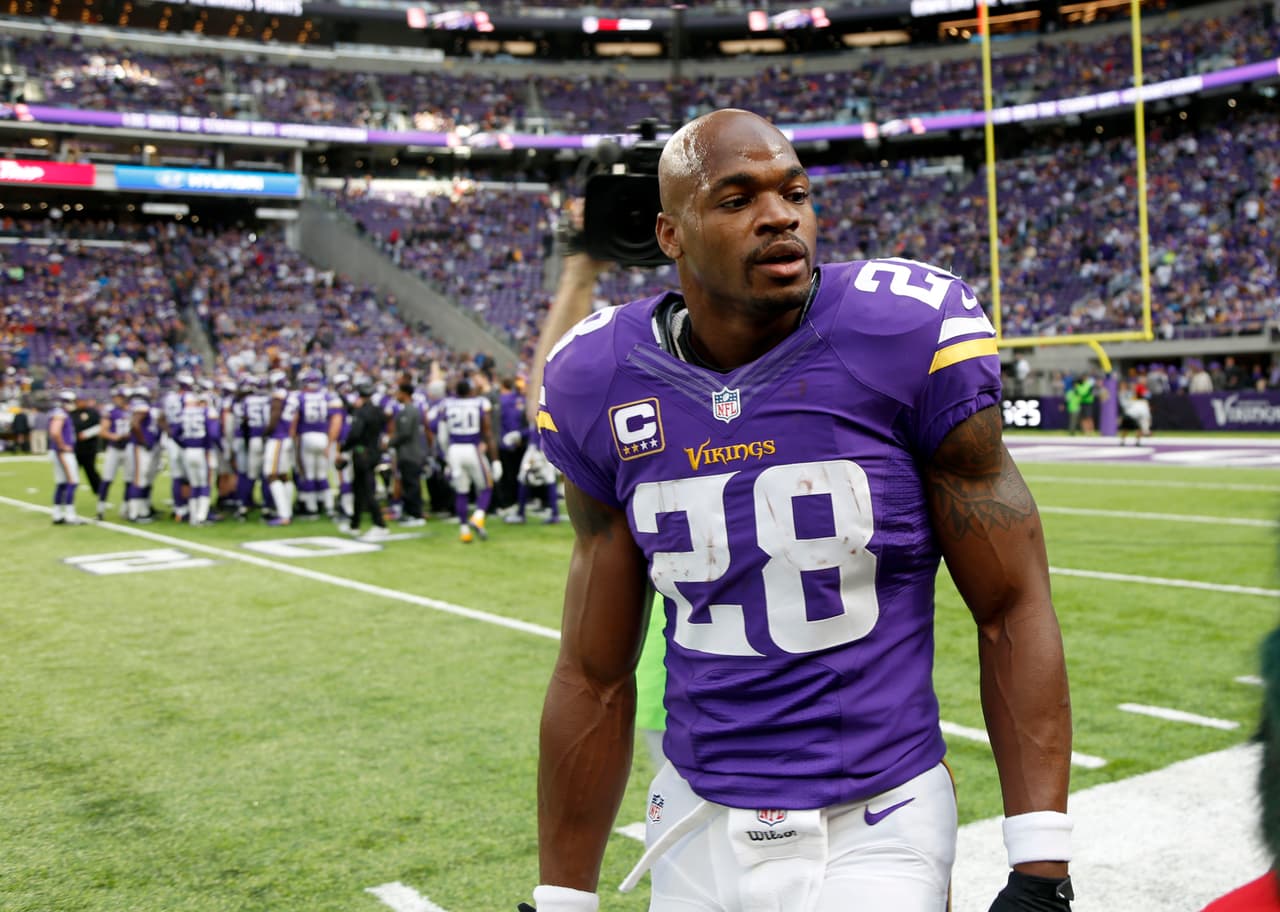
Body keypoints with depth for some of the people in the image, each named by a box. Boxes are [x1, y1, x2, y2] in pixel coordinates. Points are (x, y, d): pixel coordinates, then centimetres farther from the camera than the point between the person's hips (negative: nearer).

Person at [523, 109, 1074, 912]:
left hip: (875, 825, -3)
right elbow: (596, 677, 5)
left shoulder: (907, 338, -12)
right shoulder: (607, 390, -3)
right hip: (699, 825, 3)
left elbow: (1012, 610, -6)